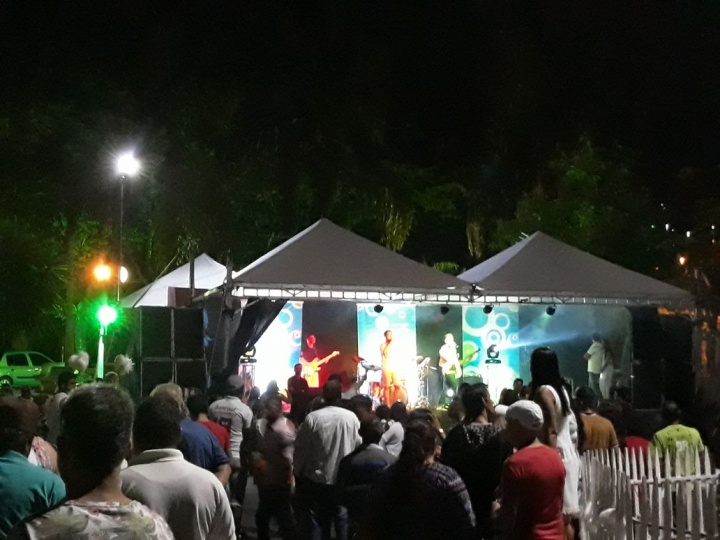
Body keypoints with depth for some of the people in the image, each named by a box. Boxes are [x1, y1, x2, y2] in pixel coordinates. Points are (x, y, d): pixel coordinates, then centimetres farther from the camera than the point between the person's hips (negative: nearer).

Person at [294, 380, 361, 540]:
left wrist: (298, 472, 8)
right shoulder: (351, 417, -9)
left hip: (316, 477, 0)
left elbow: (301, 449, -8)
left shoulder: (312, 418, -13)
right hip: (344, 478, 1)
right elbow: (358, 446, -3)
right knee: (341, 516, 14)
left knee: (321, 517, 15)